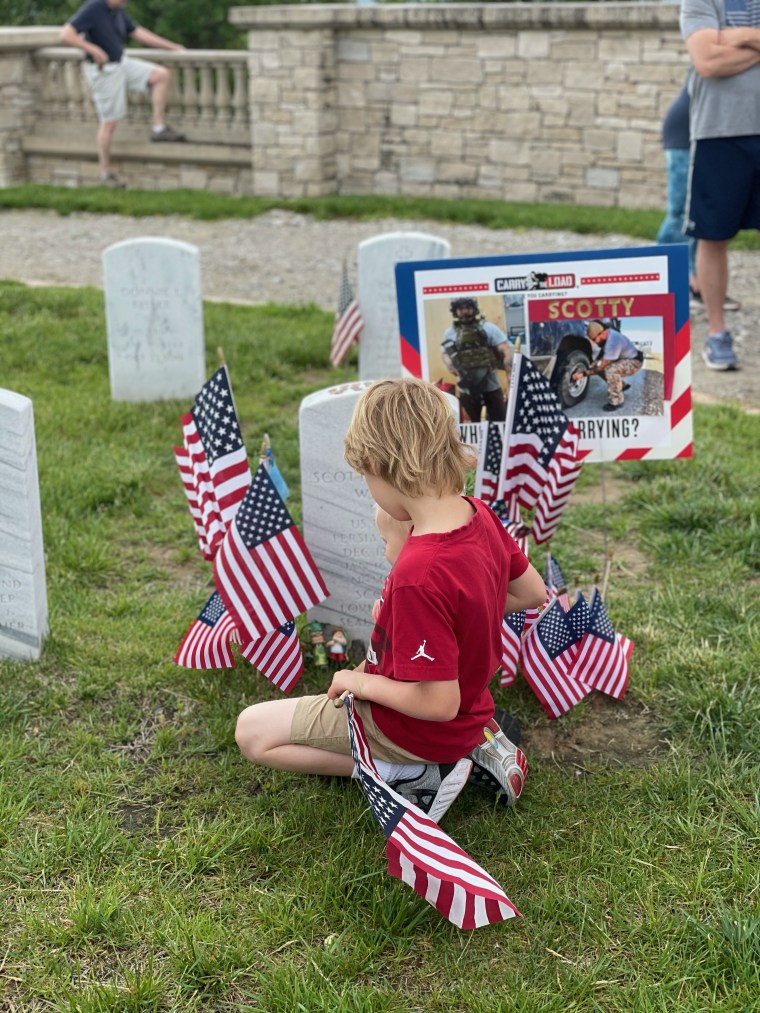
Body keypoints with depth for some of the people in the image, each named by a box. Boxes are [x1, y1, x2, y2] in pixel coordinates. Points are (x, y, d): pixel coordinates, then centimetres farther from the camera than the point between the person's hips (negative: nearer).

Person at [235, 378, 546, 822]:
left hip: (418, 730, -8)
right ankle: (473, 746, 13)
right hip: (472, 704, 8)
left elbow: (439, 703, -30)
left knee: (252, 731, 1)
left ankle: (412, 775, -5)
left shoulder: (420, 574, -36)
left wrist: (360, 683, -15)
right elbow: (534, 593, 7)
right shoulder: (479, 513, -11)